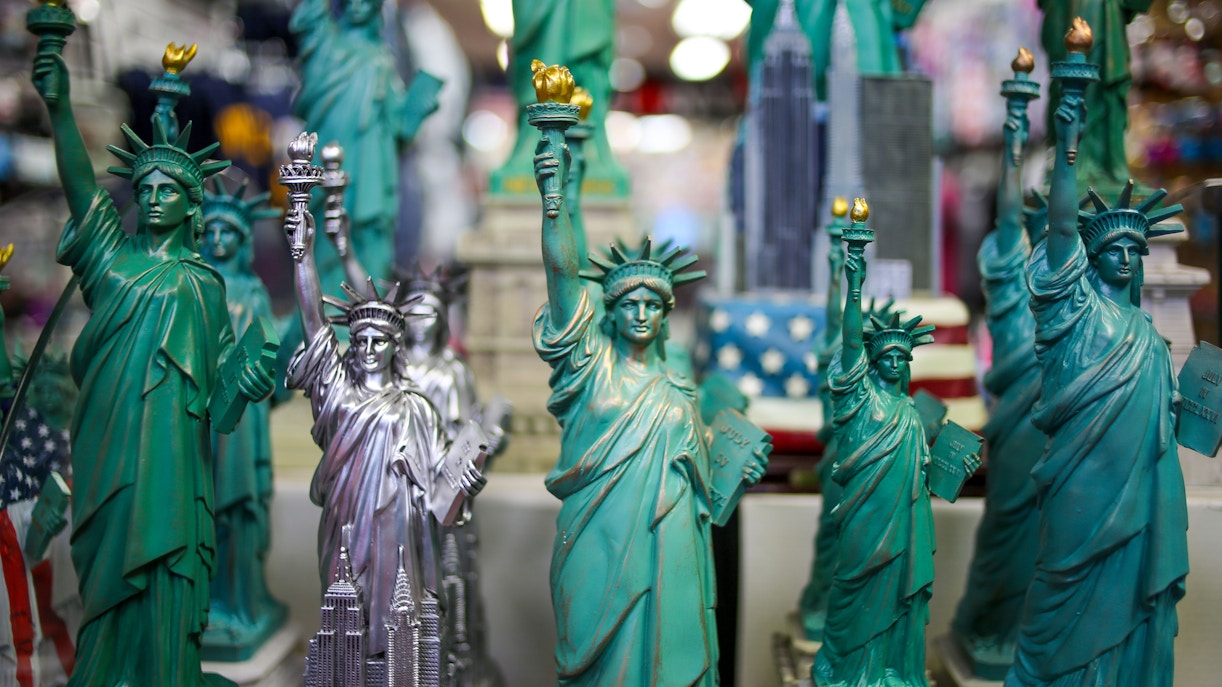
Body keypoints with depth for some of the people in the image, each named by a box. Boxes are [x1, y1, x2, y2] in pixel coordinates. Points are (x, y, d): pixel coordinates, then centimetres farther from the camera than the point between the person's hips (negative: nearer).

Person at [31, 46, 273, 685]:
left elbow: (224, 359, 12)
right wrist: (59, 108, -17)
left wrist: (249, 382, -8)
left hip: (173, 442, 0)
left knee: (162, 562, -2)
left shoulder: (204, 282, 11)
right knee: (112, 564, 3)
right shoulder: (113, 257, 9)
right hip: (110, 438, 0)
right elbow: (81, 186, -5)